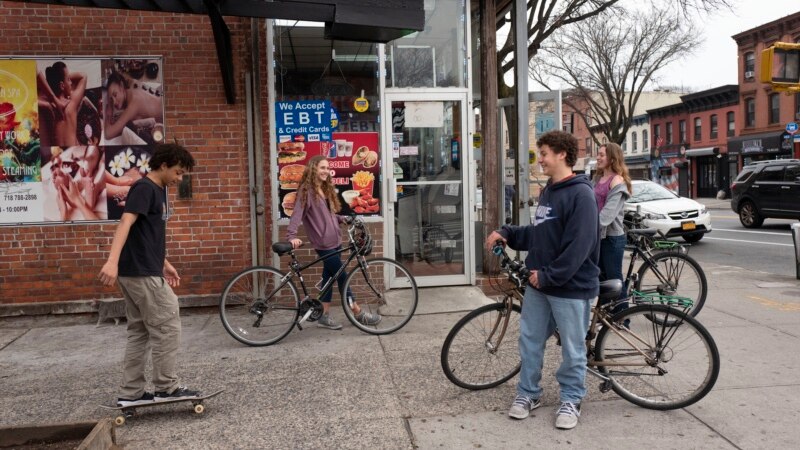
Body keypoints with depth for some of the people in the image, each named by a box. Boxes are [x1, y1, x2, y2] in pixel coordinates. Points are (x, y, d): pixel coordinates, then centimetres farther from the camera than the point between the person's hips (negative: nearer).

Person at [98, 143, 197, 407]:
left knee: (139, 332, 12)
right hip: (141, 273, -10)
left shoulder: (159, 191, 17)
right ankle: (167, 387, 6)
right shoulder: (144, 188, -11)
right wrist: (112, 261, -36)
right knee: (167, 327, -3)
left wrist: (164, 263, 27)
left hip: (141, 271, 10)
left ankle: (131, 393, 18)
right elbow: (126, 222, -25)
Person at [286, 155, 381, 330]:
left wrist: (342, 218, 1)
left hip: (334, 241, 8)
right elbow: (297, 213, -20)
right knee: (343, 277, -2)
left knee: (329, 277, 11)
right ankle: (359, 314, 8)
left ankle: (324, 316, 20)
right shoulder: (307, 190, -11)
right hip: (324, 243, -8)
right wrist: (292, 236, -33)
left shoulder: (326, 189, 15)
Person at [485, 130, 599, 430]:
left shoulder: (580, 194, -16)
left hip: (570, 286, -8)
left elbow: (578, 247, -21)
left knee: (572, 348, 7)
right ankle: (528, 393, 29)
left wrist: (548, 275, -19)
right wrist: (506, 232, 6)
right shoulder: (548, 191, 12)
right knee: (529, 339, 14)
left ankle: (571, 400, 24)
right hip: (538, 283, 8)